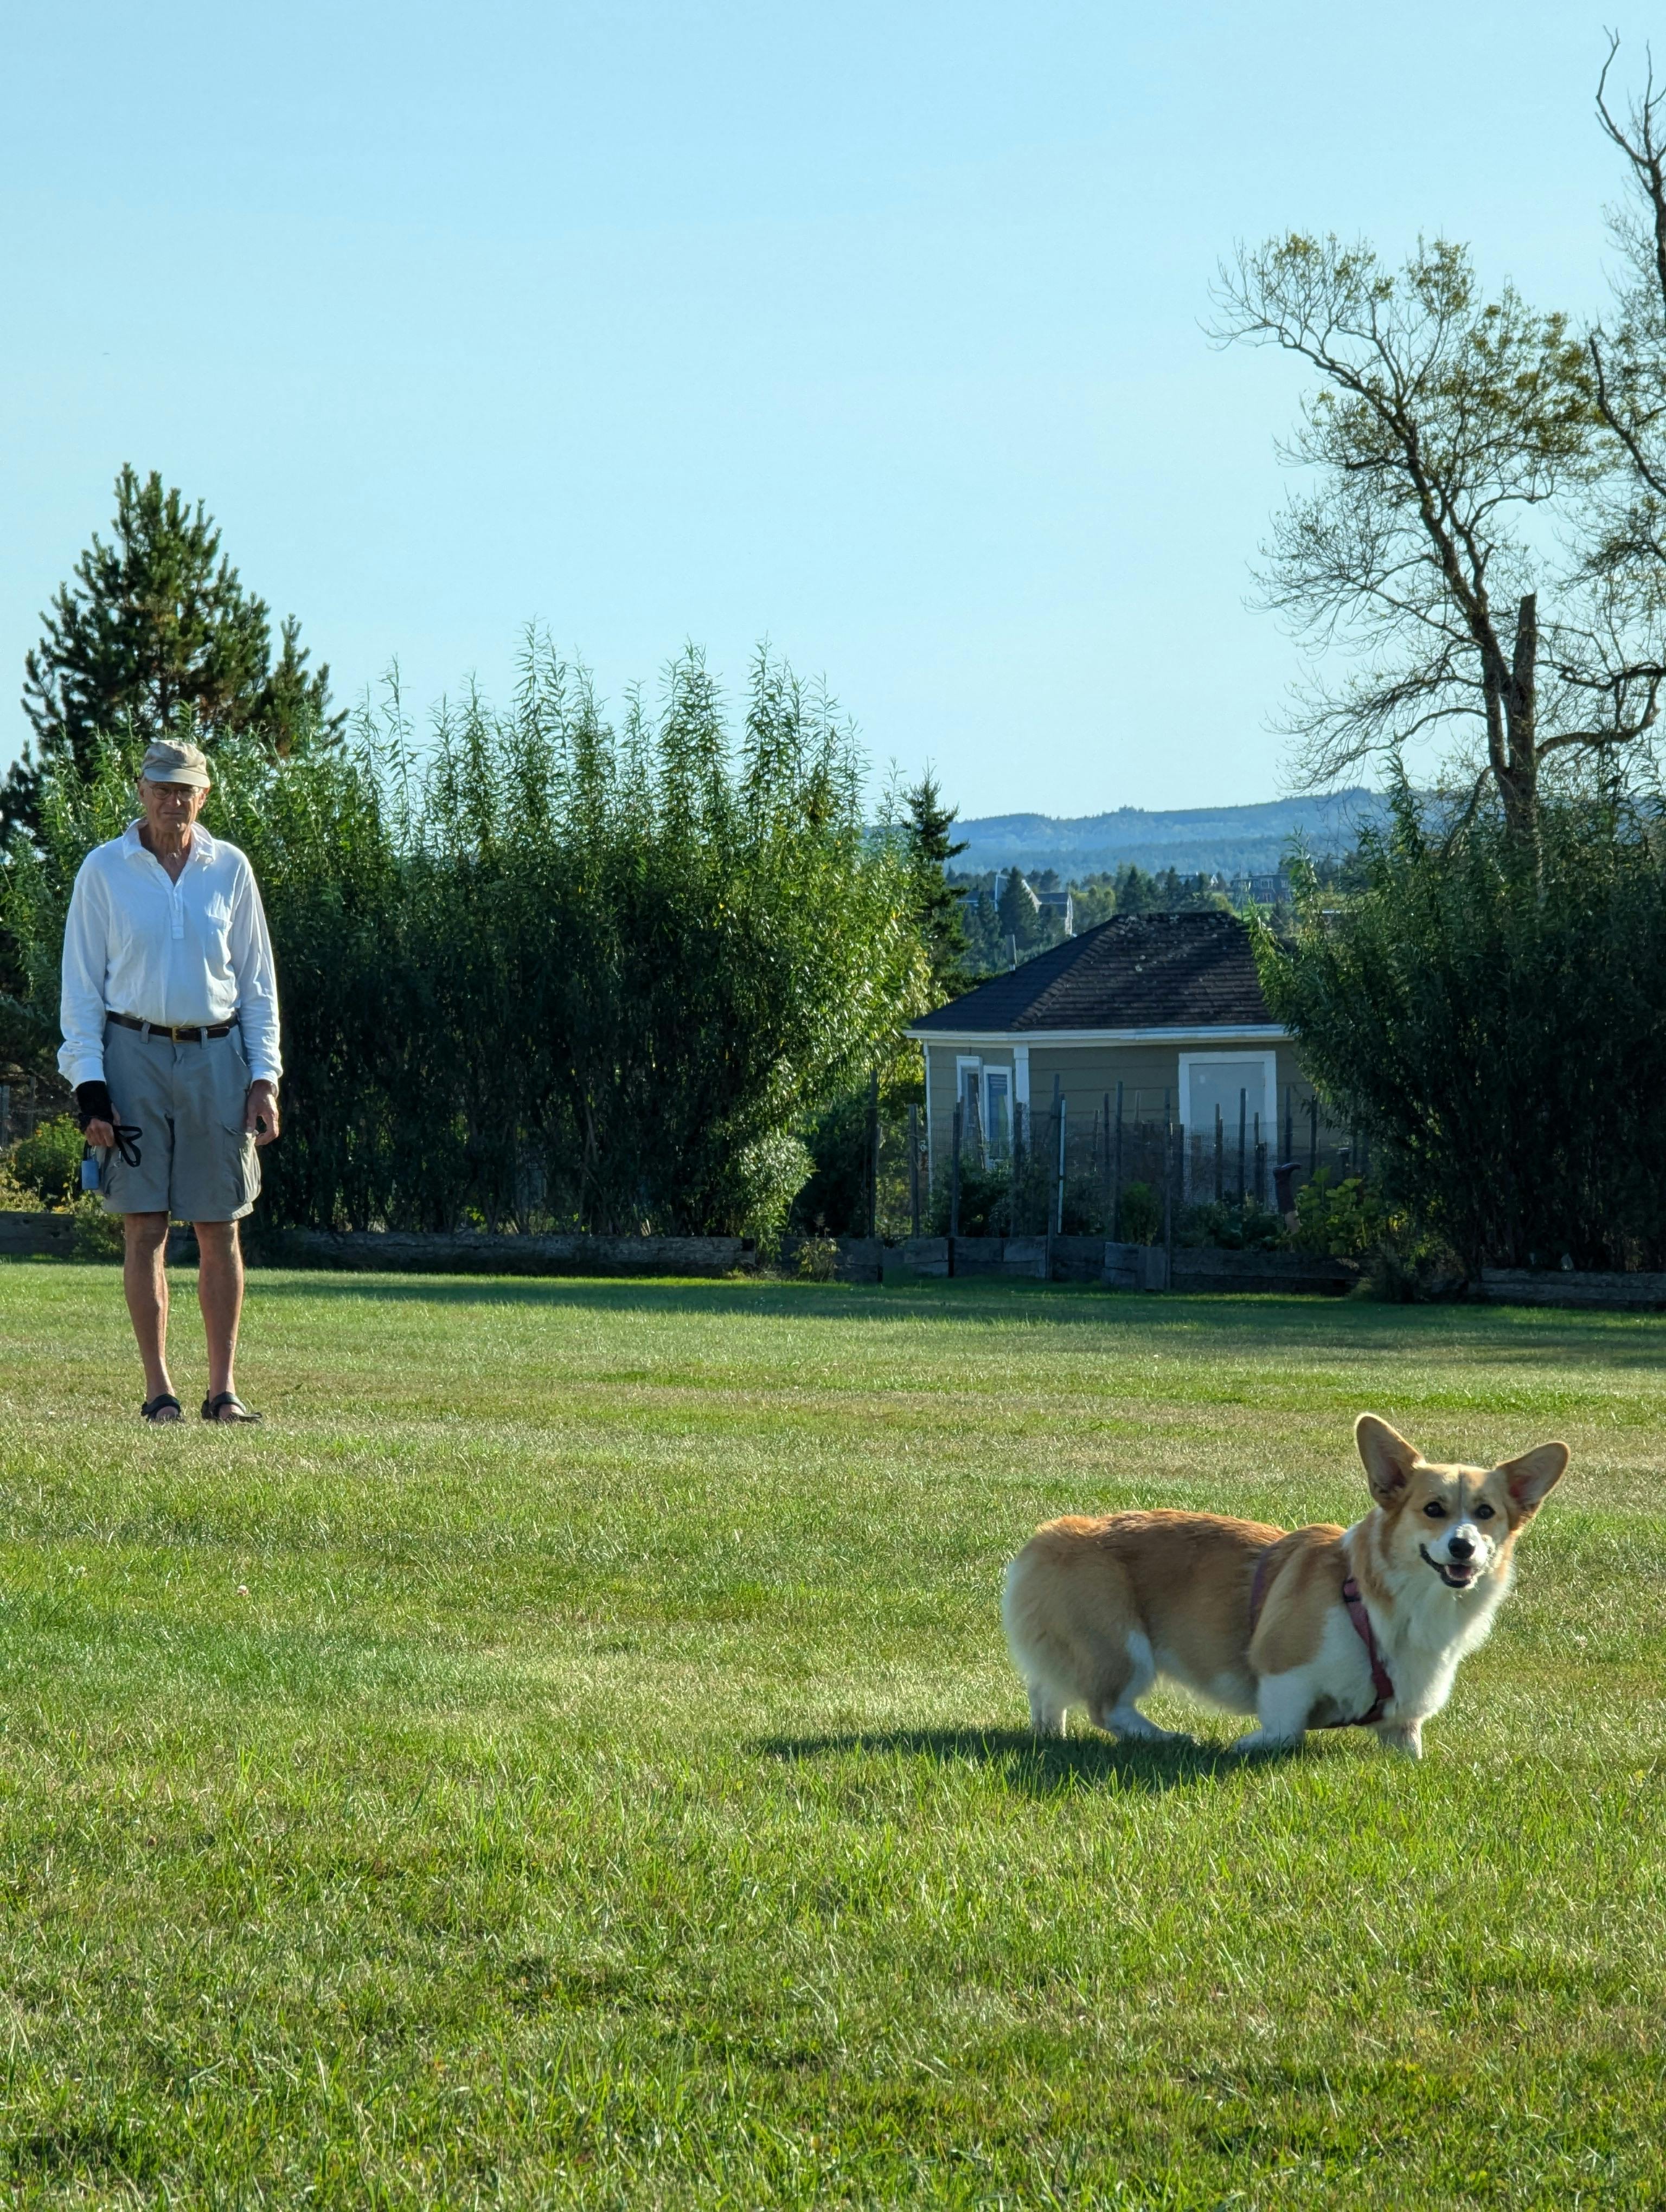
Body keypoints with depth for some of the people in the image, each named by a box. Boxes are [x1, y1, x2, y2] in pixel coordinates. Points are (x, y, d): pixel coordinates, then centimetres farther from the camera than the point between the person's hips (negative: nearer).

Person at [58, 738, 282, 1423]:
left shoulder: (229, 869, 7)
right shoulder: (103, 870, 2)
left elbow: (257, 979, 11)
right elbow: (81, 984, 2)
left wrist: (264, 1077, 2)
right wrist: (89, 1085, -6)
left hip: (217, 1057, 1)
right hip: (135, 1053, -1)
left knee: (220, 1230, 1)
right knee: (144, 1227, -2)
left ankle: (223, 1388, 4)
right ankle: (158, 1388, 3)